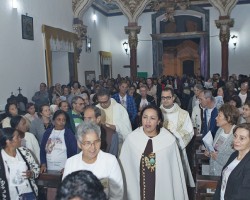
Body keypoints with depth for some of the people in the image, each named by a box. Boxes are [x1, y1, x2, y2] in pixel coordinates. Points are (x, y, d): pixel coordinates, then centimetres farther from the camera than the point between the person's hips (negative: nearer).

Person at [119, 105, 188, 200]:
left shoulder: (169, 140, -12)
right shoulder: (131, 138, -9)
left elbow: (176, 171, -6)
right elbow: (124, 168, -3)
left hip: (163, 191, -1)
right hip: (137, 190, 1)